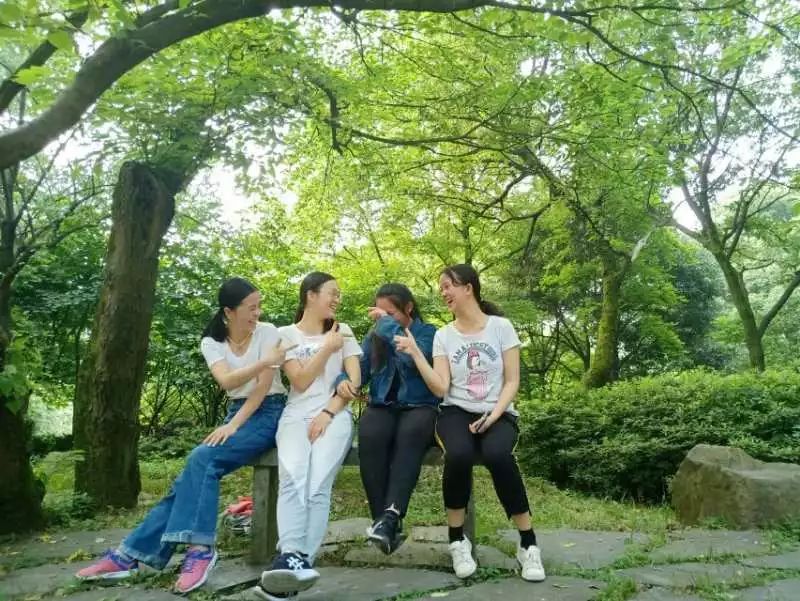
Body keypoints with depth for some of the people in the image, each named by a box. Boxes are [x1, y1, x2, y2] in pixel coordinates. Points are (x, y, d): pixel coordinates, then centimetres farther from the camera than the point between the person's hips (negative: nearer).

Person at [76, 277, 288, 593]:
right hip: (237, 413, 4)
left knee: (203, 459, -27)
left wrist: (233, 425, -20)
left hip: (267, 414, -4)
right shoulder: (211, 342, 2)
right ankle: (131, 553, -7)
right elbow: (227, 381, -17)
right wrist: (265, 361, -30)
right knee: (193, 471, -14)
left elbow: (263, 385, -14)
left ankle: (200, 549, -25)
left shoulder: (268, 332, -8)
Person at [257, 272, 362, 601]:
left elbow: (354, 380, 6)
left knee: (318, 483, -27)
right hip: (297, 414, 0)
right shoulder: (286, 334, 13)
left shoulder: (343, 332, 17)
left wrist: (328, 414, -8)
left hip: (335, 415, 0)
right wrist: (328, 348, -3)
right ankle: (291, 559, -41)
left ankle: (296, 562, -35)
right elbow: (300, 382, 1)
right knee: (293, 479, -30)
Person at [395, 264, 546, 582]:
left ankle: (528, 543, -17)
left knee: (498, 455, -36)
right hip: (456, 413, 1)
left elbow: (512, 381, -1)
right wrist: (415, 352, -14)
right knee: (458, 455, -34)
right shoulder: (443, 335, 6)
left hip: (498, 414, -1)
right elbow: (440, 388, -5)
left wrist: (493, 415, -17)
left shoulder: (501, 326, 1)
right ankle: (458, 540, -11)